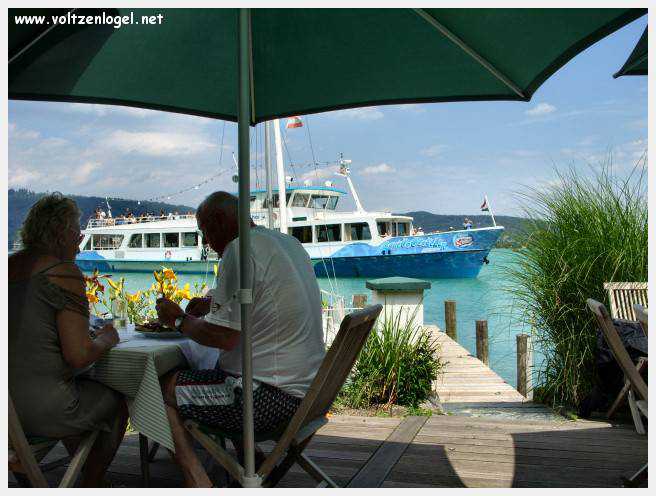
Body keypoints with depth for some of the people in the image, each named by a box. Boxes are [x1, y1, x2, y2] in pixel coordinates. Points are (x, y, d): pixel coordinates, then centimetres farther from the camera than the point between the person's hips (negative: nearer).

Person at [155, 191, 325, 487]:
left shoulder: (241, 249, -16)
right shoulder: (290, 243, 12)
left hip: (270, 396, -9)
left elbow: (222, 337, -19)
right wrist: (214, 305, 21)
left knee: (162, 389, -1)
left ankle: (197, 482, -6)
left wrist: (179, 319, -2)